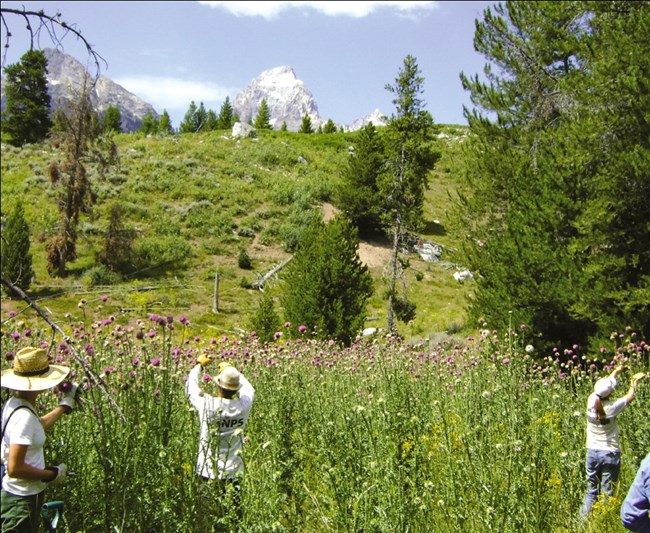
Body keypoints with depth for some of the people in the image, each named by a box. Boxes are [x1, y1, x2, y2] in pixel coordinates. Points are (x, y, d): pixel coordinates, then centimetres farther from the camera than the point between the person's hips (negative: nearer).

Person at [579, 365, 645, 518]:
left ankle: (584, 518, 20)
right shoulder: (612, 407, -17)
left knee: (591, 490, 15)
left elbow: (604, 385, 13)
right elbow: (629, 397, 2)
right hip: (610, 454, -4)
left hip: (593, 452, 4)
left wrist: (616, 371, 28)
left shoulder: (592, 400, -7)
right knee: (607, 493, 5)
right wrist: (634, 381, 21)